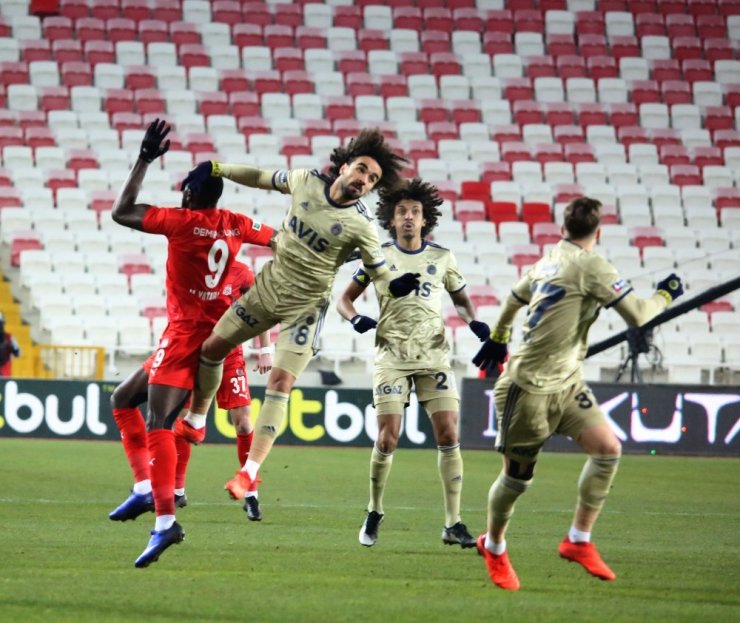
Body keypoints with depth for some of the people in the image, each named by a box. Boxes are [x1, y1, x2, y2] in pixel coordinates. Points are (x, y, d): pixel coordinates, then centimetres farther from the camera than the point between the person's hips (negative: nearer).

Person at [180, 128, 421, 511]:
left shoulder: (360, 227, -17)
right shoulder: (306, 182, -8)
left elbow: (381, 276, -14)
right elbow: (262, 178, 9)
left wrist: (397, 287, -36)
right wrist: (215, 170, 10)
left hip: (306, 307, -5)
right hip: (269, 286, 5)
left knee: (280, 382, -16)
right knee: (211, 348, 9)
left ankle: (249, 472, -15)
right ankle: (195, 420, 35)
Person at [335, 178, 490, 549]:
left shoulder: (442, 258, 8)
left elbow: (460, 299, 21)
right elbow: (345, 299, 8)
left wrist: (474, 322, 1)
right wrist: (355, 319, -14)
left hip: (434, 357, 2)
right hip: (391, 357, -1)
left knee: (448, 435, -8)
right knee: (387, 438, -8)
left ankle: (453, 524, -2)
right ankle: (374, 514, 13)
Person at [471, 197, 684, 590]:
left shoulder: (549, 261, 10)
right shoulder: (590, 266, -16)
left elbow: (514, 297, 28)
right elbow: (638, 316, -17)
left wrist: (498, 337, 45)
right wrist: (665, 296, 3)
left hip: (565, 384, 9)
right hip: (531, 387, -9)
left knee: (607, 448, -5)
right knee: (517, 474, 3)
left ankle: (579, 541, 0)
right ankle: (493, 547, 24)